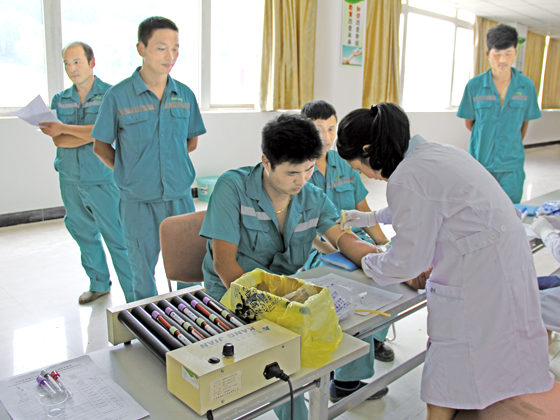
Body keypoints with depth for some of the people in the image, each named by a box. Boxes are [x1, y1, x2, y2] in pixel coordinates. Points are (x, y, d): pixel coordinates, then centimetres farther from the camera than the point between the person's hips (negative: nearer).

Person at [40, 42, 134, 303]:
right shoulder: (59, 100, 9)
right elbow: (58, 141, -2)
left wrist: (63, 129, -12)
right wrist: (88, 135, -16)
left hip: (102, 180, -5)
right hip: (69, 180, 6)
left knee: (116, 238, -6)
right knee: (84, 233, 16)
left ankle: (135, 298, 3)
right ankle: (99, 284, 35)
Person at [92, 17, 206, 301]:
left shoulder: (185, 95, 4)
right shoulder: (118, 96, -6)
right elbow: (101, 146, 3)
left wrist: (164, 160, 8)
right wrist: (129, 172, -1)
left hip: (180, 197, 3)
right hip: (138, 201, -2)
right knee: (143, 272, 11)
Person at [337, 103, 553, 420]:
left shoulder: (406, 178, -20)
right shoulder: (437, 152, 9)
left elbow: (406, 263, -13)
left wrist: (367, 264, 7)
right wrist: (373, 217, 35)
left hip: (476, 284, -10)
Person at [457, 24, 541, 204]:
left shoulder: (526, 86, 1)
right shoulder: (474, 86, -3)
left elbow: (524, 122, 12)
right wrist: (485, 141, 10)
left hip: (512, 166, 1)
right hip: (479, 162, -1)